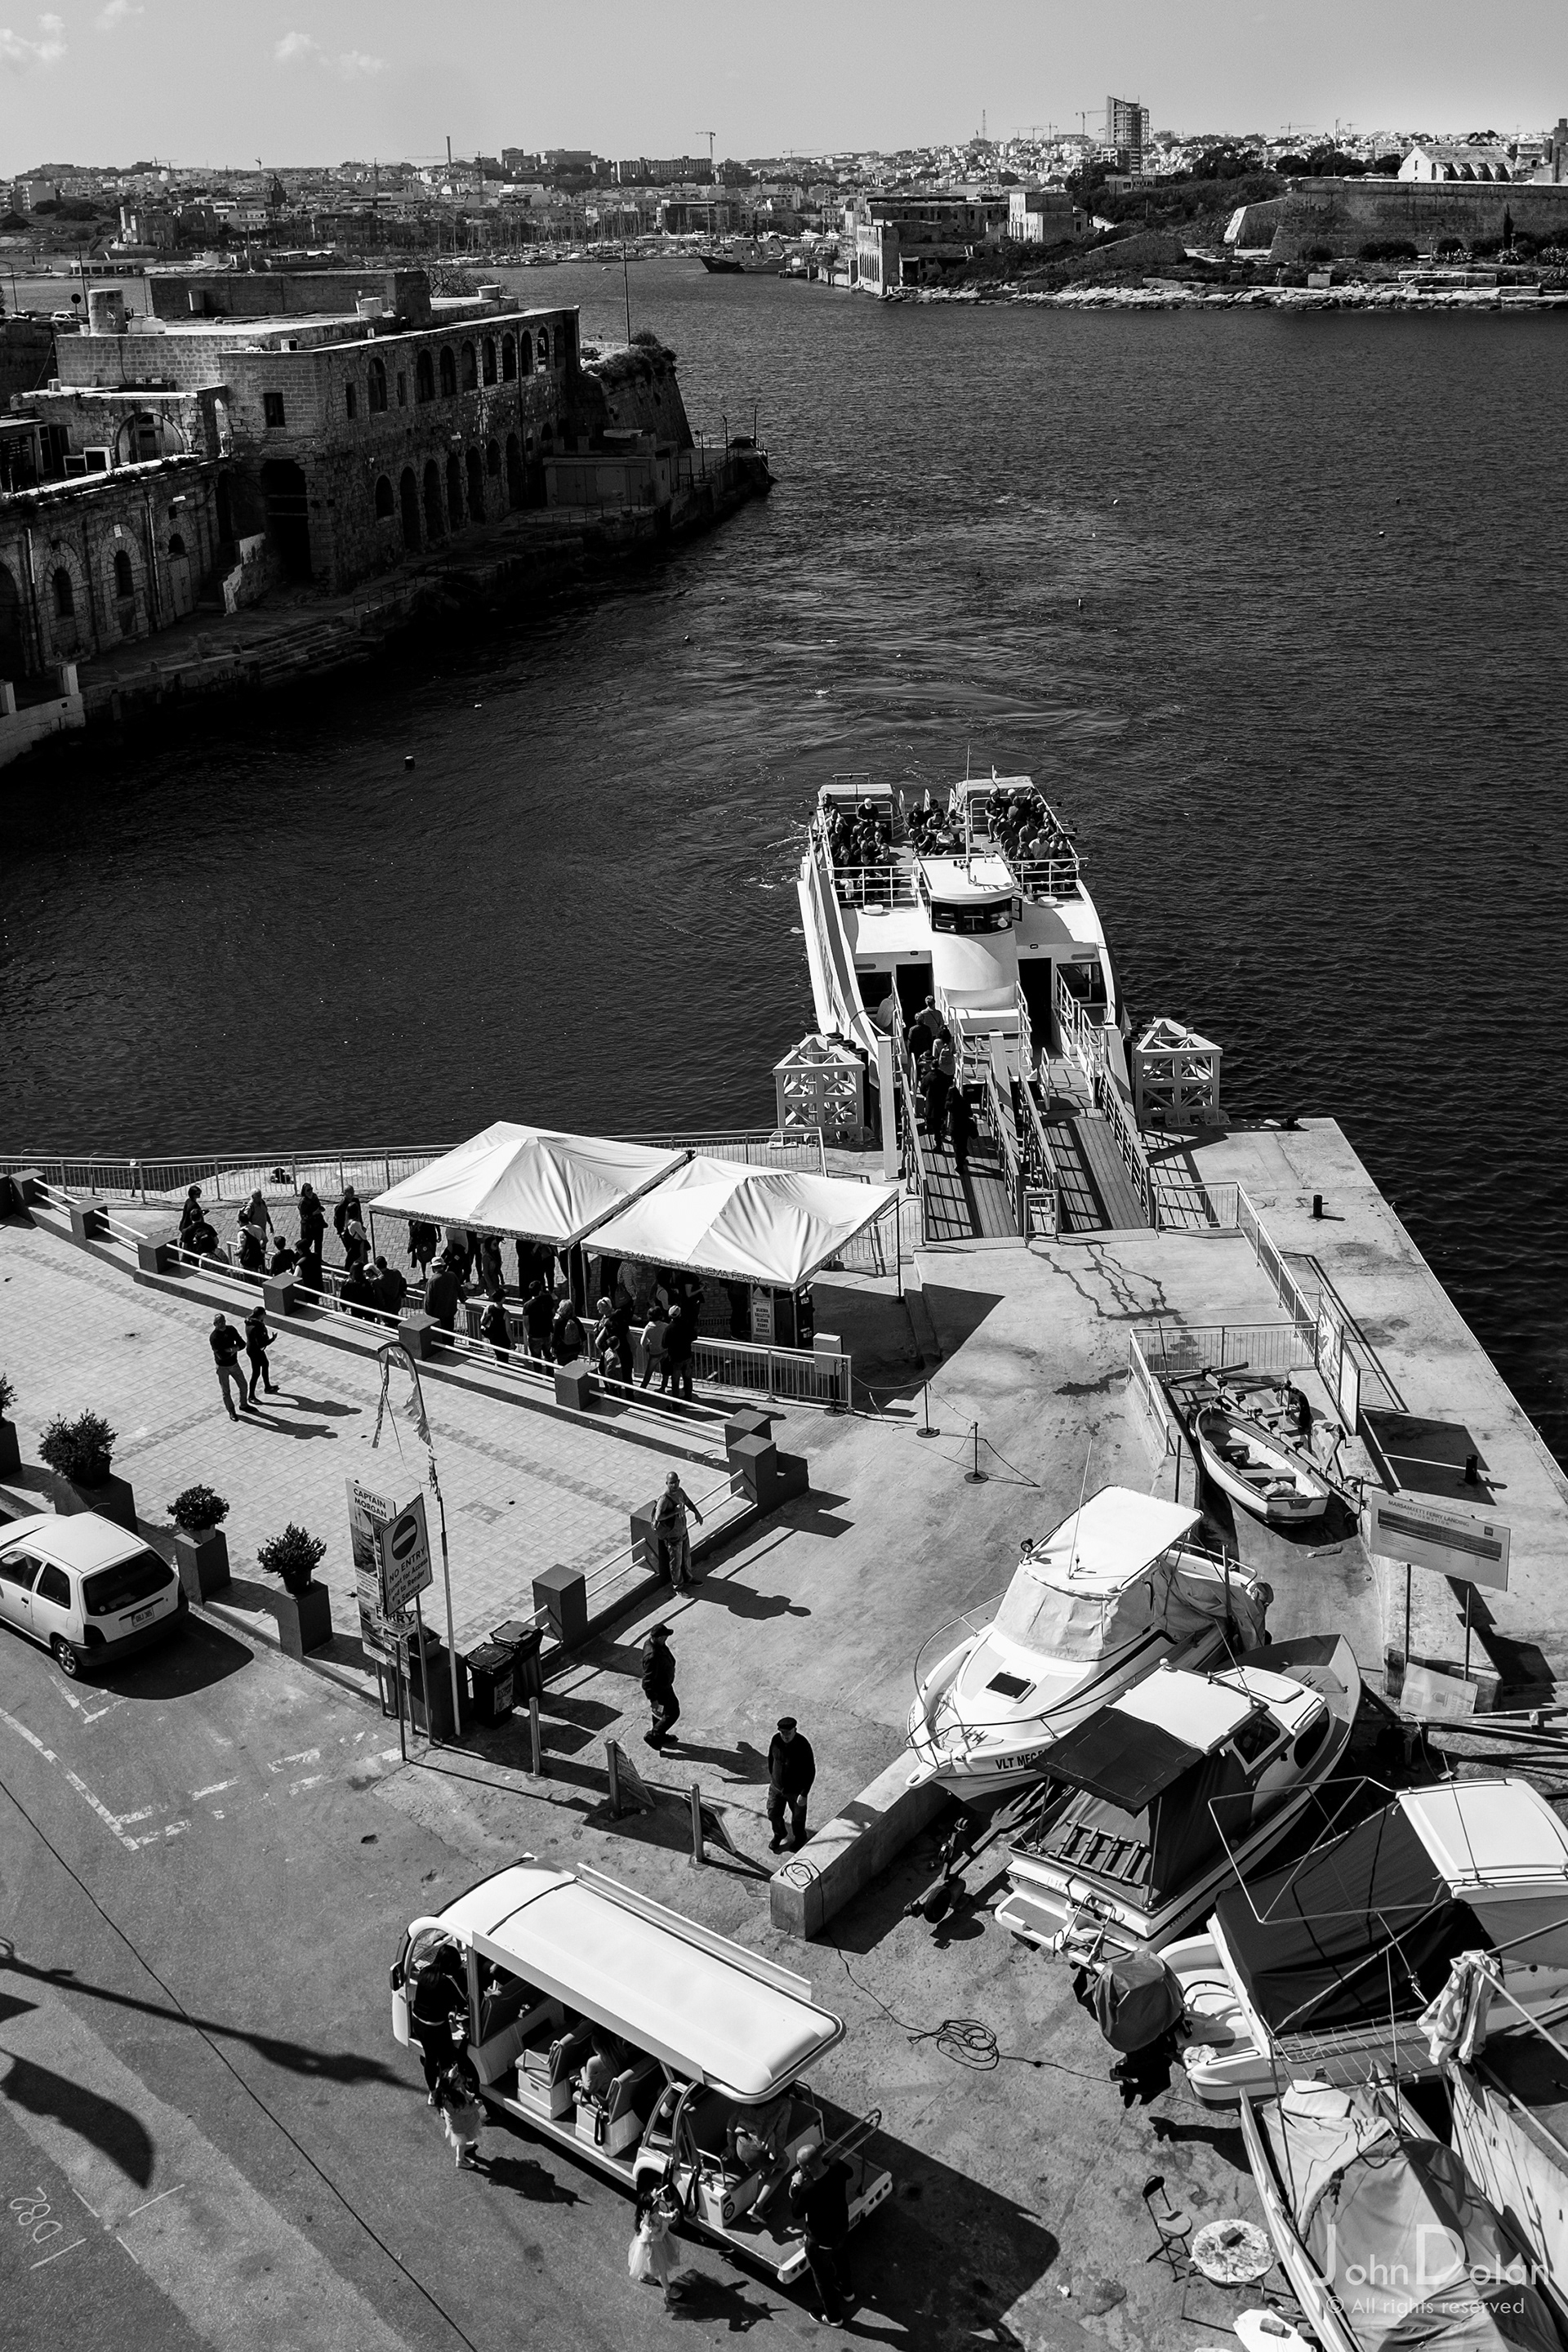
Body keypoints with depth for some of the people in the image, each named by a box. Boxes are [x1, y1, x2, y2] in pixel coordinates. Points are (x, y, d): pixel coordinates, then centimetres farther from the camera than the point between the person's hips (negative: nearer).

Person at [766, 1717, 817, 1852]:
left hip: (796, 1790, -4)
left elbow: (810, 1770, -22)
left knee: (798, 1817, 20)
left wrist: (804, 1794, -20)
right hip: (776, 1787, 4)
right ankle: (779, 1835, 52)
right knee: (773, 1814, 20)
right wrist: (771, 1776, 15)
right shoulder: (776, 1740, -18)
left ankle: (799, 1838, 50)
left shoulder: (803, 1746, -31)